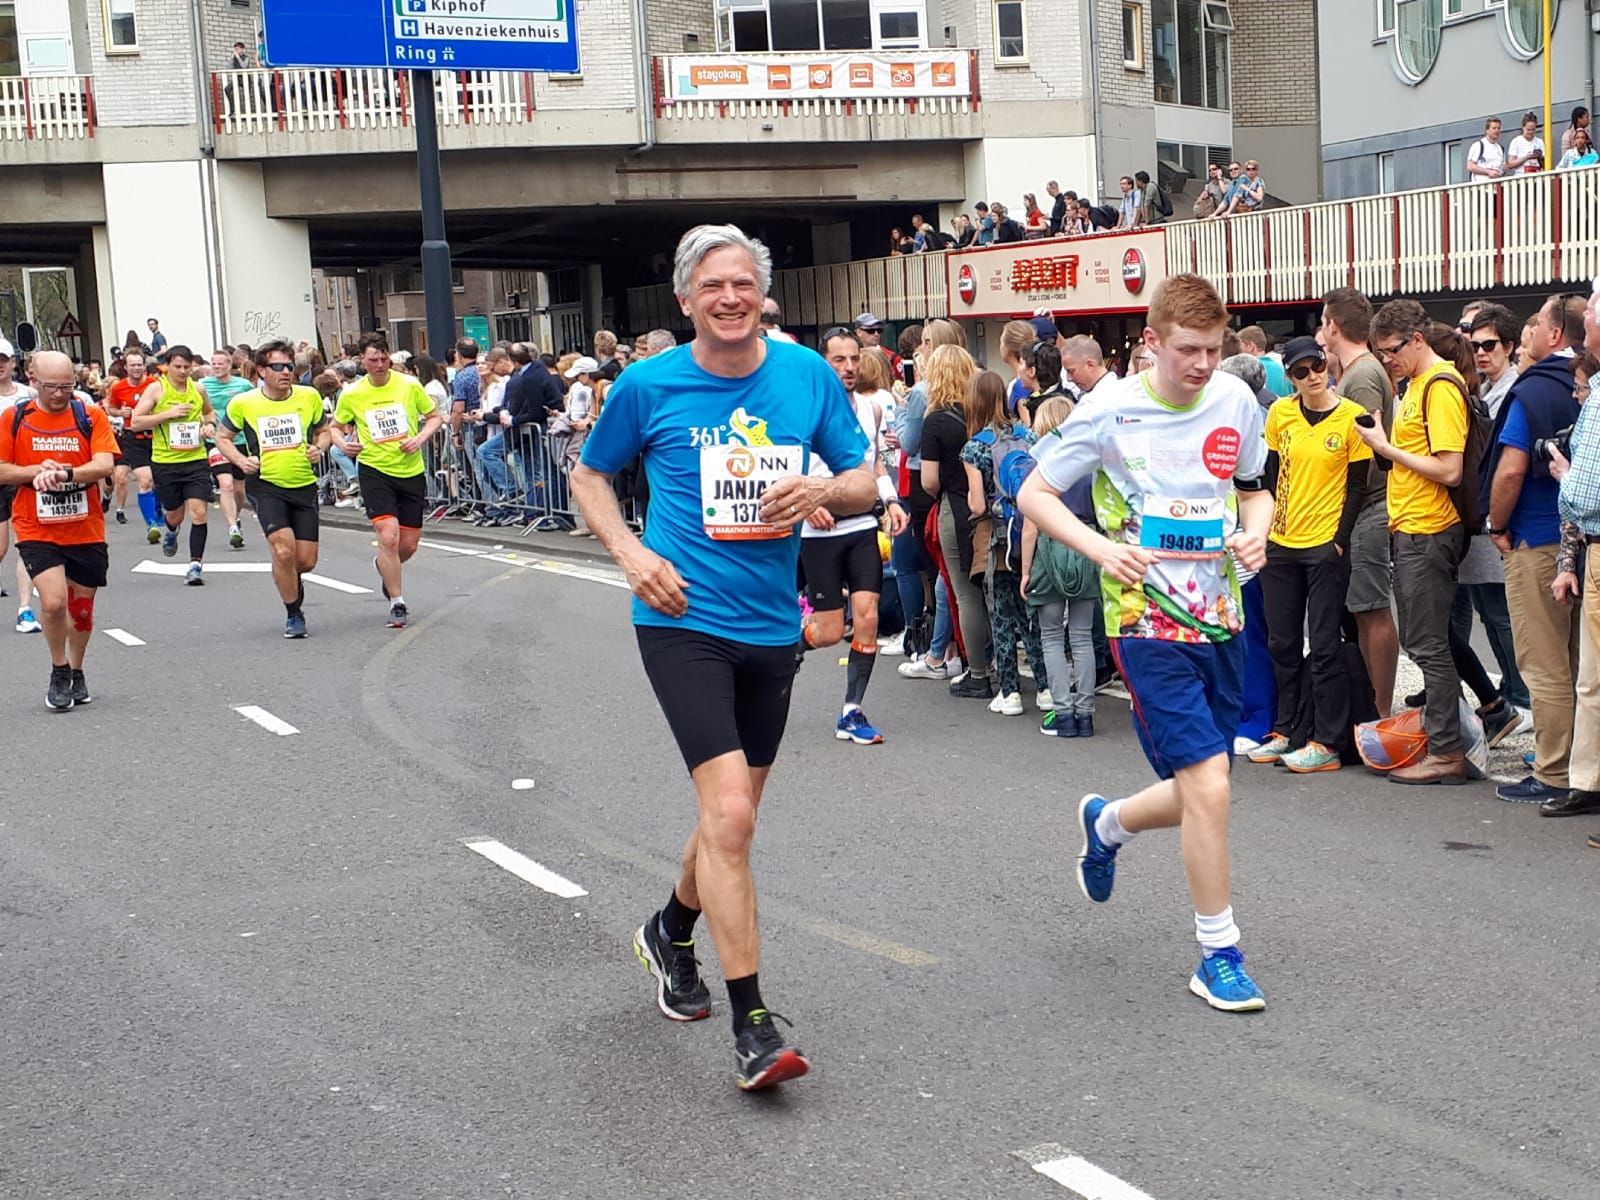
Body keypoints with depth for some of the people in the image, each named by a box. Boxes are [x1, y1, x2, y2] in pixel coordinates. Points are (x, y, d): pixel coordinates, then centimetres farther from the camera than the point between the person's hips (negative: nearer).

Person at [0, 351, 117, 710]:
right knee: (53, 602, -17)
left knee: (82, 607, 11)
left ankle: (76, 673, 34)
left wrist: (64, 472, -30)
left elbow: (104, 465, -14)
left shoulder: (92, 416, -3)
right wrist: (38, 471, -17)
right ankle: (59, 672, 6)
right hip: (37, 531, -1)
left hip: (86, 530, 1)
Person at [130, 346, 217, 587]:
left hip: (196, 460, 2)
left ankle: (196, 565, -6)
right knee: (175, 514, 13)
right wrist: (168, 414, -18)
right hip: (165, 461, -2)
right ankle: (170, 532, 50)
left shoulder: (197, 389, 6)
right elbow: (136, 422, -11)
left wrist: (210, 424, 5)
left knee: (198, 512, -12)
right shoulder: (156, 389, -6)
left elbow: (209, 411, 27)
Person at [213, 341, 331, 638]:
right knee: (284, 549, -20)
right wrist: (241, 460, -10)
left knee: (306, 561, 2)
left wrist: (318, 448, -7)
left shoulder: (309, 397, 0)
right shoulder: (243, 404, -5)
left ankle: (290, 580, 40)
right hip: (265, 485, -3)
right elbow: (224, 438, 8)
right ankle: (293, 614, 1)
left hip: (304, 485, 3)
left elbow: (324, 430, 15)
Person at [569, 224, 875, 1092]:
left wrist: (822, 490, -15)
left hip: (771, 627, 4)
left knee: (733, 816, 17)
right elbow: (589, 476, 10)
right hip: (684, 622, -4)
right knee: (729, 814, -16)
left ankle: (671, 931, 47)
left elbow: (864, 480, 8)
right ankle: (752, 1025, -7)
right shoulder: (648, 385, -5)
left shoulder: (809, 375, 1)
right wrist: (631, 554, -7)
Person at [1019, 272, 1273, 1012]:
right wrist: (1099, 547, -18)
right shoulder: (1111, 414, -10)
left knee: (1198, 795, 11)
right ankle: (1219, 955, 2)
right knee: (1208, 785, -14)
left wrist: (1255, 532, -4)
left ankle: (1107, 823, 44)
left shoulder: (1236, 401, 3)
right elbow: (1034, 493, -2)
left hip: (1221, 618, 5)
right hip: (1148, 622, -5)